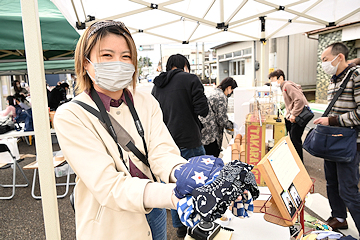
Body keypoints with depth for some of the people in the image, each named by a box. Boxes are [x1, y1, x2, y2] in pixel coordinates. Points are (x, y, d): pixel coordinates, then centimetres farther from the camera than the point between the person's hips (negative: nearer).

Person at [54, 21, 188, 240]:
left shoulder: (147, 103, -4)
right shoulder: (70, 116, -19)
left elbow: (162, 152, -17)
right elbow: (109, 187, -27)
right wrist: (175, 196, -42)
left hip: (153, 213, 4)